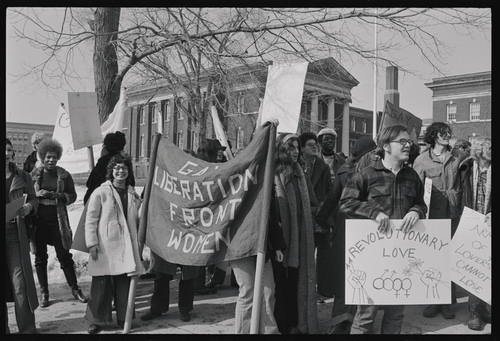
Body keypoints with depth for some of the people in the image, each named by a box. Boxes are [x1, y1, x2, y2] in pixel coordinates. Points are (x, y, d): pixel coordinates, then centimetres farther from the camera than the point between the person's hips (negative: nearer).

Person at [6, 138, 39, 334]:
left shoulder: (22, 177, 7)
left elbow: (33, 199, 10)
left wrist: (29, 207, -12)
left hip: (15, 234, 0)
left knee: (20, 283, -1)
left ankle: (27, 328, 8)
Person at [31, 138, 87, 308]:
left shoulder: (64, 175, 3)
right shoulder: (34, 175, 4)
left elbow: (72, 196, 4)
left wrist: (59, 195, -15)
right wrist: (37, 194, -13)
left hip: (58, 219, -1)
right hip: (39, 220, 1)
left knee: (65, 255, 3)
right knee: (40, 257, 8)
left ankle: (75, 289, 14)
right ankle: (43, 292, 20)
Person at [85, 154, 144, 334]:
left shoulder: (133, 194, 11)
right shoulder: (100, 193, -4)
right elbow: (91, 220, -5)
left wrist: (139, 242, 16)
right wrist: (92, 243, -11)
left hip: (127, 247, 4)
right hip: (105, 246, -4)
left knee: (124, 284, 9)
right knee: (101, 285, 3)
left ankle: (123, 318, 23)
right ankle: (96, 320, 17)